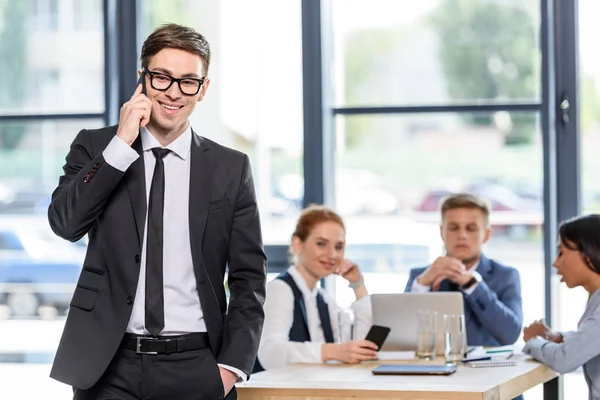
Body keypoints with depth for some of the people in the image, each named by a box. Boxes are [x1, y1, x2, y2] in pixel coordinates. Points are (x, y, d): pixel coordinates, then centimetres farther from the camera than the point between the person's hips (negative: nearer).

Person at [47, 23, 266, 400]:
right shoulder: (95, 147, 6)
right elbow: (65, 222, -9)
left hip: (196, 369, 0)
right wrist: (121, 144, -11)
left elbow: (249, 276, 4)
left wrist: (232, 365, -5)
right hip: (109, 367, 0)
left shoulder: (231, 168, 5)